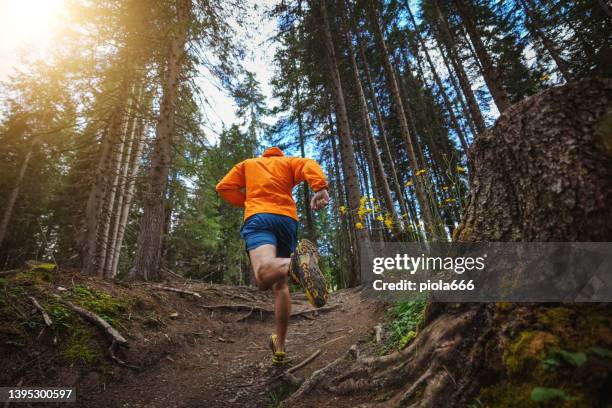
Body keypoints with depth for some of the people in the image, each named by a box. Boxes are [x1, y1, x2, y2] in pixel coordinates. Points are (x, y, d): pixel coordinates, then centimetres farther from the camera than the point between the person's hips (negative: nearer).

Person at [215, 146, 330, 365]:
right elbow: (309, 165, 2)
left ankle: (296, 262, -60)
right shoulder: (288, 162, 27)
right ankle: (279, 348, 15)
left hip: (258, 217, -2)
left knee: (264, 276, -27)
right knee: (281, 284, 12)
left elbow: (223, 187, 16)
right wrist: (320, 188, -17)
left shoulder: (248, 164, 29)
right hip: (287, 219, 2)